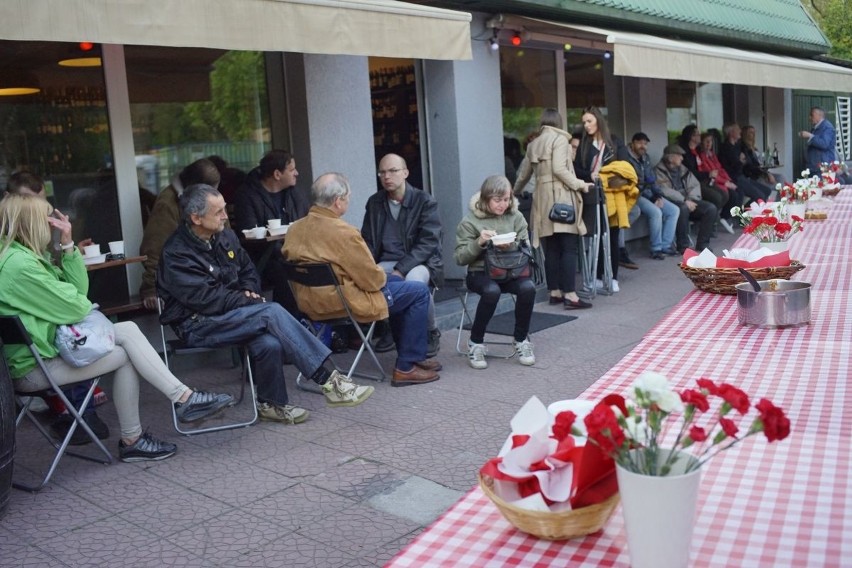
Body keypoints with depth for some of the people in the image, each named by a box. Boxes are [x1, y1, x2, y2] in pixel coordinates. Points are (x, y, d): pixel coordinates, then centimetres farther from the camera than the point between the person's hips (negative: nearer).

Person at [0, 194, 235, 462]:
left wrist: (68, 244, -2)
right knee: (125, 355, -8)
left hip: (51, 342, 9)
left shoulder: (26, 255, 11)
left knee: (127, 330, -5)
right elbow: (73, 307, -20)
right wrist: (86, 303, 4)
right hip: (33, 364, -9)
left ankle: (183, 397, -6)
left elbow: (78, 290, 7)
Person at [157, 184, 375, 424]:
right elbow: (206, 298, -21)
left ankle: (272, 403, -2)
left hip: (230, 313, 7)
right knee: (272, 312, -27)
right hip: (197, 325, -7)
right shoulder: (175, 255, -15)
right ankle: (329, 381, -28)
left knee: (269, 343, -27)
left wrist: (249, 291, -1)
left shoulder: (225, 236, 8)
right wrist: (250, 301, -16)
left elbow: (248, 270, 21)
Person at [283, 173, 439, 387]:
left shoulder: (294, 228, 0)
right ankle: (406, 367, 7)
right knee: (418, 291, 3)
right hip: (346, 304, -9)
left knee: (395, 281, 27)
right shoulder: (343, 232, -25)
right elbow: (372, 280, -21)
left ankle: (414, 355, 33)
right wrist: (384, 275, 4)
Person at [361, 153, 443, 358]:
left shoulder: (425, 201, -2)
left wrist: (401, 270, -23)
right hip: (386, 263, 3)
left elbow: (428, 243, -11)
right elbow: (367, 241, 14)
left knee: (414, 280, -38)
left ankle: (431, 333, -11)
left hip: (420, 262, -3)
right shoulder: (374, 202, 11)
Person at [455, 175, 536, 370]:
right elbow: (460, 258, -3)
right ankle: (475, 343, -14)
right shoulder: (470, 222, -1)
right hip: (480, 273, -3)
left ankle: (521, 340, -7)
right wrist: (479, 242, -18)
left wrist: (512, 246, -14)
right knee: (492, 291, -36)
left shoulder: (515, 217, 8)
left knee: (528, 287, -29)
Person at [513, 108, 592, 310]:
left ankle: (555, 293, 12)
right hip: (561, 196, -6)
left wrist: (516, 192, 39)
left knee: (551, 249, 9)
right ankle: (570, 295, -12)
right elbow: (559, 169, -14)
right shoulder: (560, 139, -3)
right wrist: (580, 185, -7)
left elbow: (524, 173, 23)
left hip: (542, 198, 6)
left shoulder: (533, 144, 15)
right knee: (569, 249, -7)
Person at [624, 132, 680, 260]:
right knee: (656, 212, -30)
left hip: (649, 194, 9)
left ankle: (665, 245, -1)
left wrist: (659, 196, 3)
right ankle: (656, 249, -16)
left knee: (674, 210, -2)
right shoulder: (626, 158, -13)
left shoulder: (645, 158, 15)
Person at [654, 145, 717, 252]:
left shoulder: (682, 169, 17)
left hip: (687, 201, 7)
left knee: (711, 208, -13)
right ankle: (683, 246, -26)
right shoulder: (659, 171, -5)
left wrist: (690, 199, -11)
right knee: (683, 208, -38)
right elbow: (665, 191, -19)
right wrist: (684, 201, -22)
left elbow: (695, 185, 10)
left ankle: (703, 243, -5)